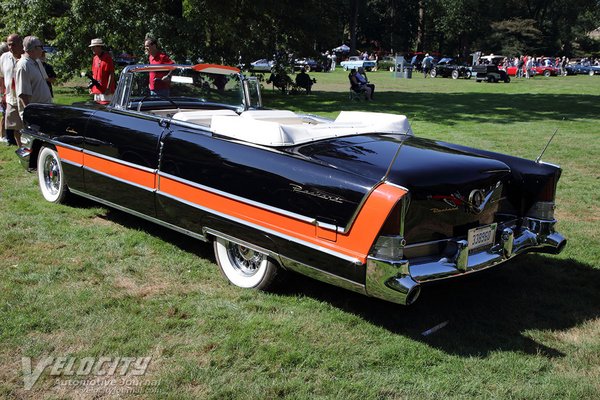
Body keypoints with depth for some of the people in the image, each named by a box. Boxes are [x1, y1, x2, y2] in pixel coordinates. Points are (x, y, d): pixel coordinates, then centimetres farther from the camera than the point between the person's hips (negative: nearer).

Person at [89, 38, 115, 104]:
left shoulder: (107, 57, -9)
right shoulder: (95, 58, 15)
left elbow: (111, 74, -13)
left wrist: (108, 88, -18)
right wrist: (91, 86, 15)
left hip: (105, 89, -8)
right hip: (96, 89, 8)